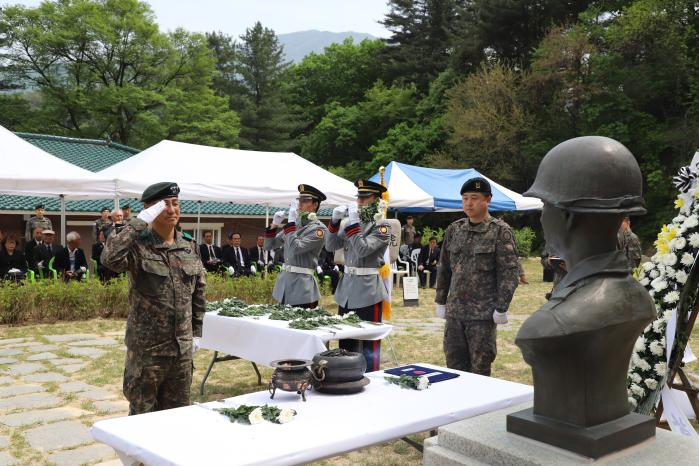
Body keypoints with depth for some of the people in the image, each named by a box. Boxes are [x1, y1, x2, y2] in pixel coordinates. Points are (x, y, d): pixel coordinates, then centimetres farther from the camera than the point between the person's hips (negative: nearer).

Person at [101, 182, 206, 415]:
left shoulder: (189, 246, 5)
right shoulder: (138, 245, -12)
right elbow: (109, 258, -34)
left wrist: (197, 331, 12)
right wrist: (139, 222, -28)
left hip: (182, 346, 5)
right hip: (147, 347, -5)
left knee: (178, 412, 16)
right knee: (143, 415, 8)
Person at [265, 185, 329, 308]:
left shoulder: (319, 228, -9)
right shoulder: (294, 224, 11)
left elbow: (296, 248, -22)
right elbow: (269, 246, 14)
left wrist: (291, 222, -17)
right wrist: (274, 224, 0)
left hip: (303, 284, -7)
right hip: (284, 280, 7)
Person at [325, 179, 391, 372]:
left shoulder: (382, 226, -7)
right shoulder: (353, 223, 13)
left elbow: (362, 249, -20)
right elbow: (331, 246, 9)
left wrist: (354, 222, -19)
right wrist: (335, 220, -2)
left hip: (368, 290, -7)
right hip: (346, 288, 7)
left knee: (369, 342, 0)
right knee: (345, 341, 14)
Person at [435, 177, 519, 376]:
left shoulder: (500, 231, -5)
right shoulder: (454, 229, 9)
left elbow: (509, 272, -9)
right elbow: (444, 268, 15)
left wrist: (501, 308, -13)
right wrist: (441, 301, 12)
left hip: (484, 314, -5)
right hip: (455, 311, 5)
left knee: (480, 367, 4)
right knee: (454, 364, 11)